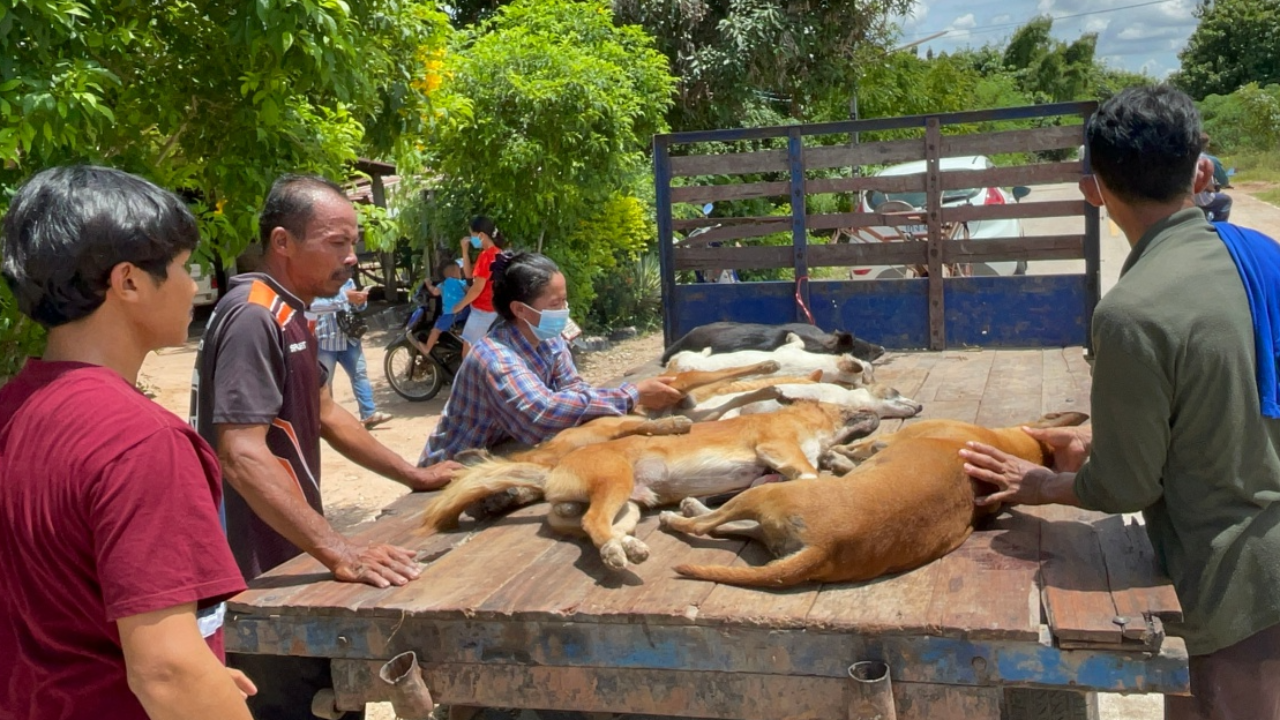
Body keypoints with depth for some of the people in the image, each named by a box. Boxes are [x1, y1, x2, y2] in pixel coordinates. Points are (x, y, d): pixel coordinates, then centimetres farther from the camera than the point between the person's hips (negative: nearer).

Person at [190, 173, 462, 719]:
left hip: (287, 556, 10)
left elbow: (325, 415, 21)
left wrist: (416, 477, 20)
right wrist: (337, 550, -36)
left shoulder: (288, 316, 12)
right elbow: (242, 457, -30)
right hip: (261, 573, -10)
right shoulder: (253, 318, -21)